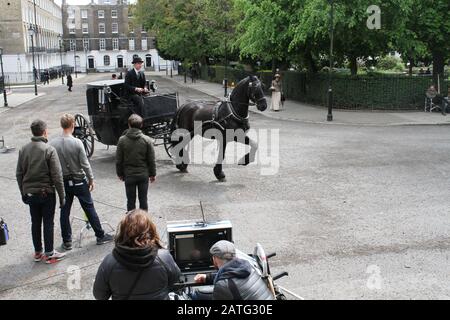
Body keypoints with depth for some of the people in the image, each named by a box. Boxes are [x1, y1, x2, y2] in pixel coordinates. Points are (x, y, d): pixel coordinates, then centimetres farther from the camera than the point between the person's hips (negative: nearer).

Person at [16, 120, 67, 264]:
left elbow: (19, 174, 7)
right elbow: (57, 176, -16)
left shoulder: (24, 149, 2)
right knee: (48, 223, 5)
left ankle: (38, 252, 25)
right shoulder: (49, 149, -15)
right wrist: (62, 196, -9)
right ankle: (49, 254, 13)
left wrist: (23, 193, 18)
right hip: (46, 193, -5)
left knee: (35, 223, 15)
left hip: (30, 193, 5)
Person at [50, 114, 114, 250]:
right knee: (89, 209, 7)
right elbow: (85, 164, -13)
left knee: (65, 211, 10)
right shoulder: (77, 143, -16)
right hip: (79, 181, -3)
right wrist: (91, 179, -1)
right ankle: (100, 236, 16)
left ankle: (67, 241, 16)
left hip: (63, 182, 3)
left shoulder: (53, 144, -7)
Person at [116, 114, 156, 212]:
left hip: (129, 175, 0)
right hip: (143, 175, 0)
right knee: (143, 200, 10)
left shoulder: (122, 140, -7)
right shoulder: (147, 140, -7)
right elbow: (151, 160, -3)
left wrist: (120, 173, 11)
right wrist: (153, 174, 8)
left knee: (131, 201, 9)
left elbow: (119, 160, -2)